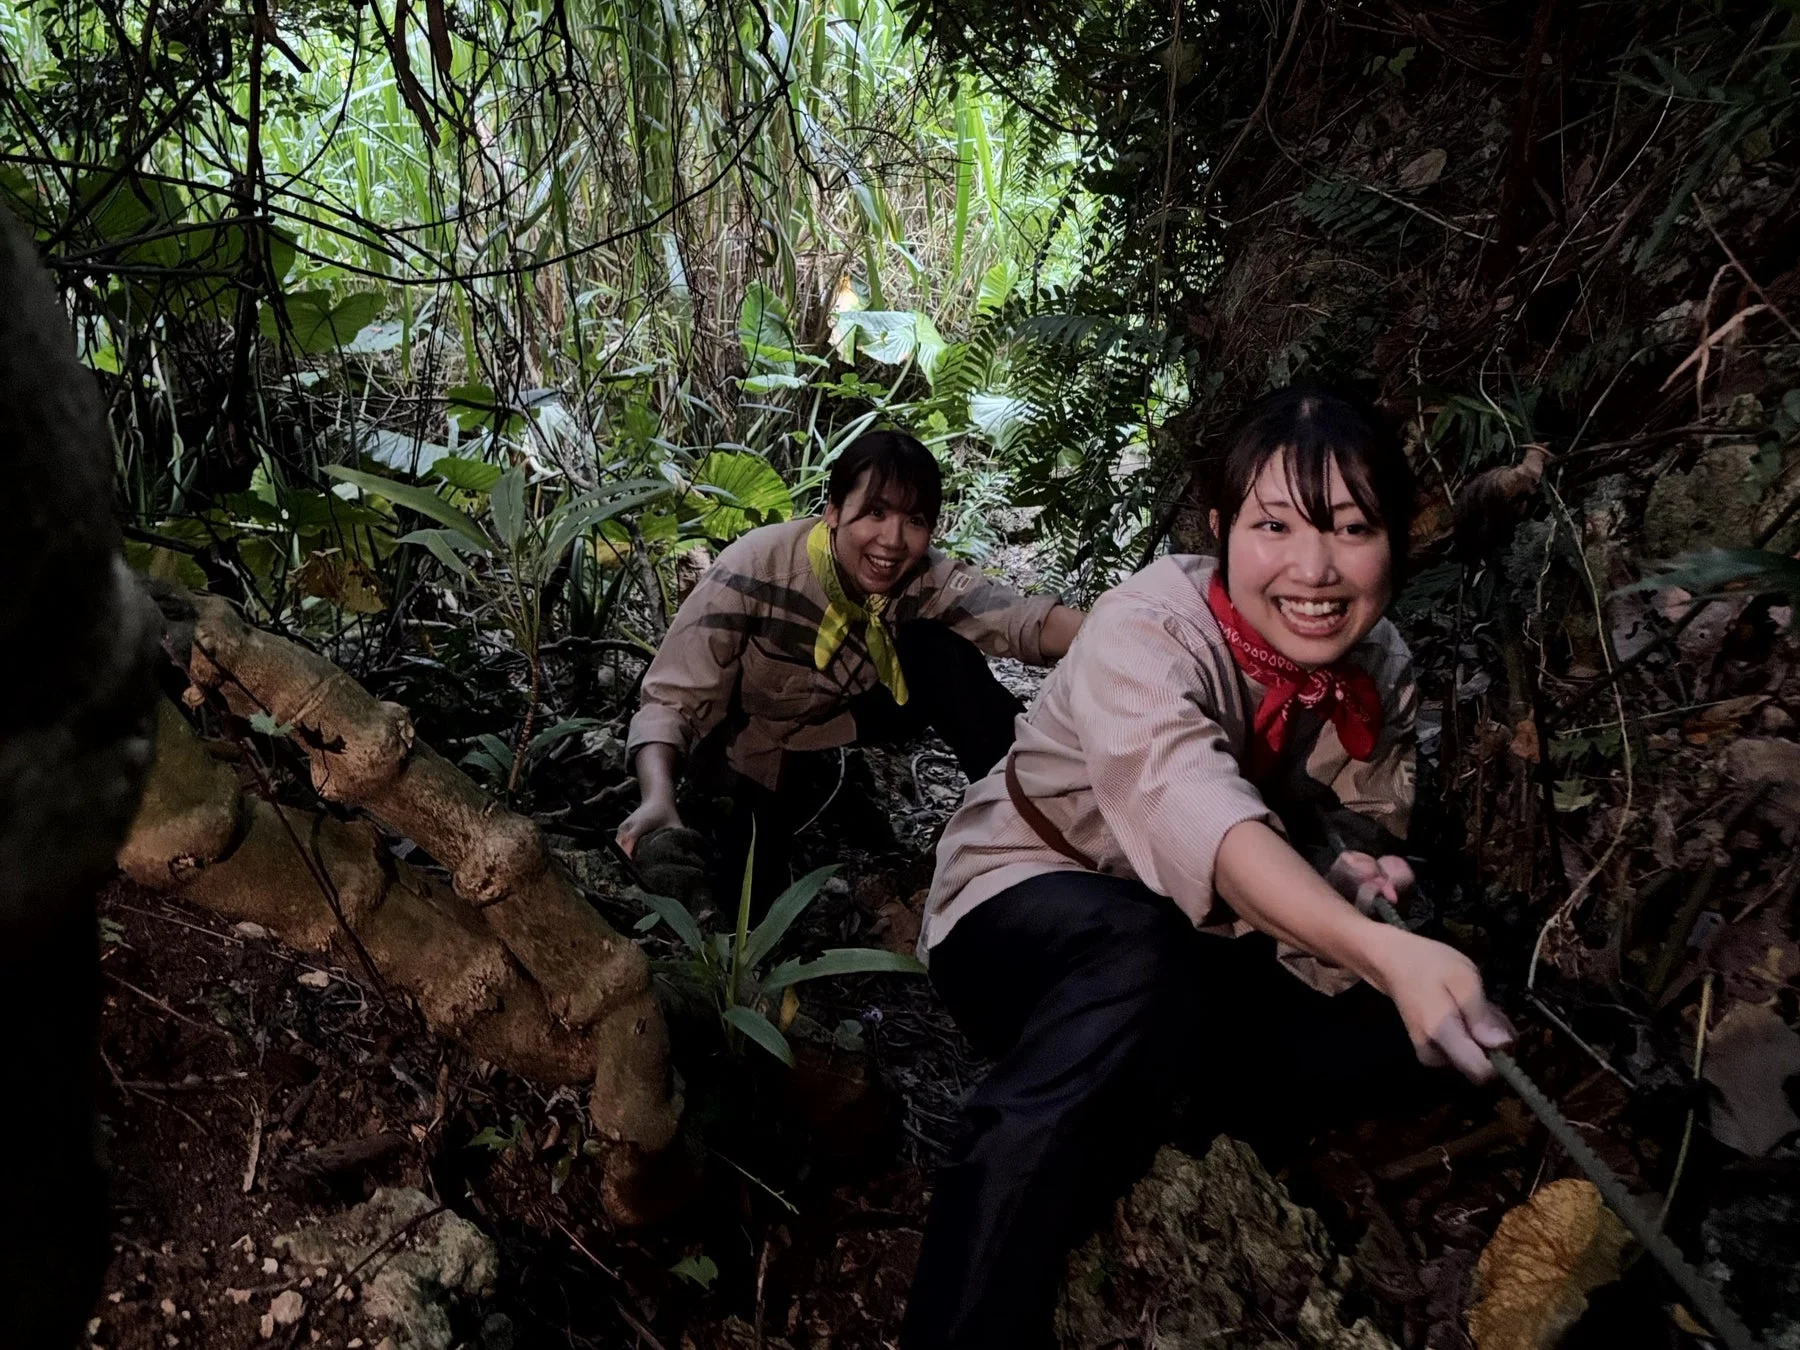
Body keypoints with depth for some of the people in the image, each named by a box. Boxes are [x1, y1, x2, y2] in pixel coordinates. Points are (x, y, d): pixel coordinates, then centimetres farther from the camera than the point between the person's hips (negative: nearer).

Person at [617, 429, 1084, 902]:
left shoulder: (924, 578, -22)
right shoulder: (755, 569, -31)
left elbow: (1019, 618, -41)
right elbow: (672, 701, -32)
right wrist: (658, 800, -51)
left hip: (845, 726, 3)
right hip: (759, 763, -2)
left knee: (938, 650, -22)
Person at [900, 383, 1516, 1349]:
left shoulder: (1379, 670, -6)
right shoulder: (1148, 629, -28)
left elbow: (1363, 824, 4)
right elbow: (1190, 807, -46)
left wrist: (1365, 869, -22)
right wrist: (1380, 948, -61)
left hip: (1200, 955, 7)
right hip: (1024, 906, -6)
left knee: (1401, 1025, -12)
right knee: (1145, 956, -40)